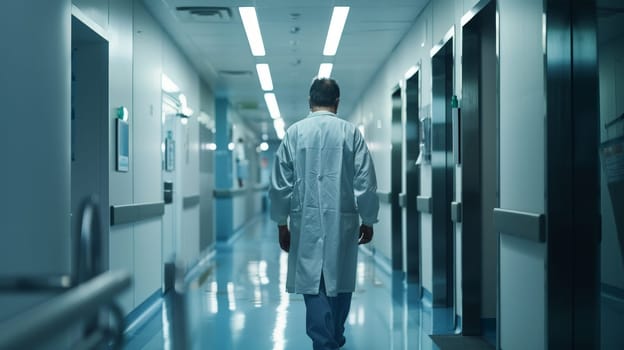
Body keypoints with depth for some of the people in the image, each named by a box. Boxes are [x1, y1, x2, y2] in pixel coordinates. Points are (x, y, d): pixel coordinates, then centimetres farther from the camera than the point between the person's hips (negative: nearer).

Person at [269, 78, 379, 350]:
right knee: (341, 283, 17)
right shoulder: (351, 133, -2)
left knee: (313, 286, 1)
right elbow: (366, 184, -2)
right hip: (343, 223, 1)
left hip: (306, 224, -1)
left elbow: (280, 184, 0)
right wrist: (368, 221, 9)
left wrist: (282, 223, 9)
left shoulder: (294, 132, -1)